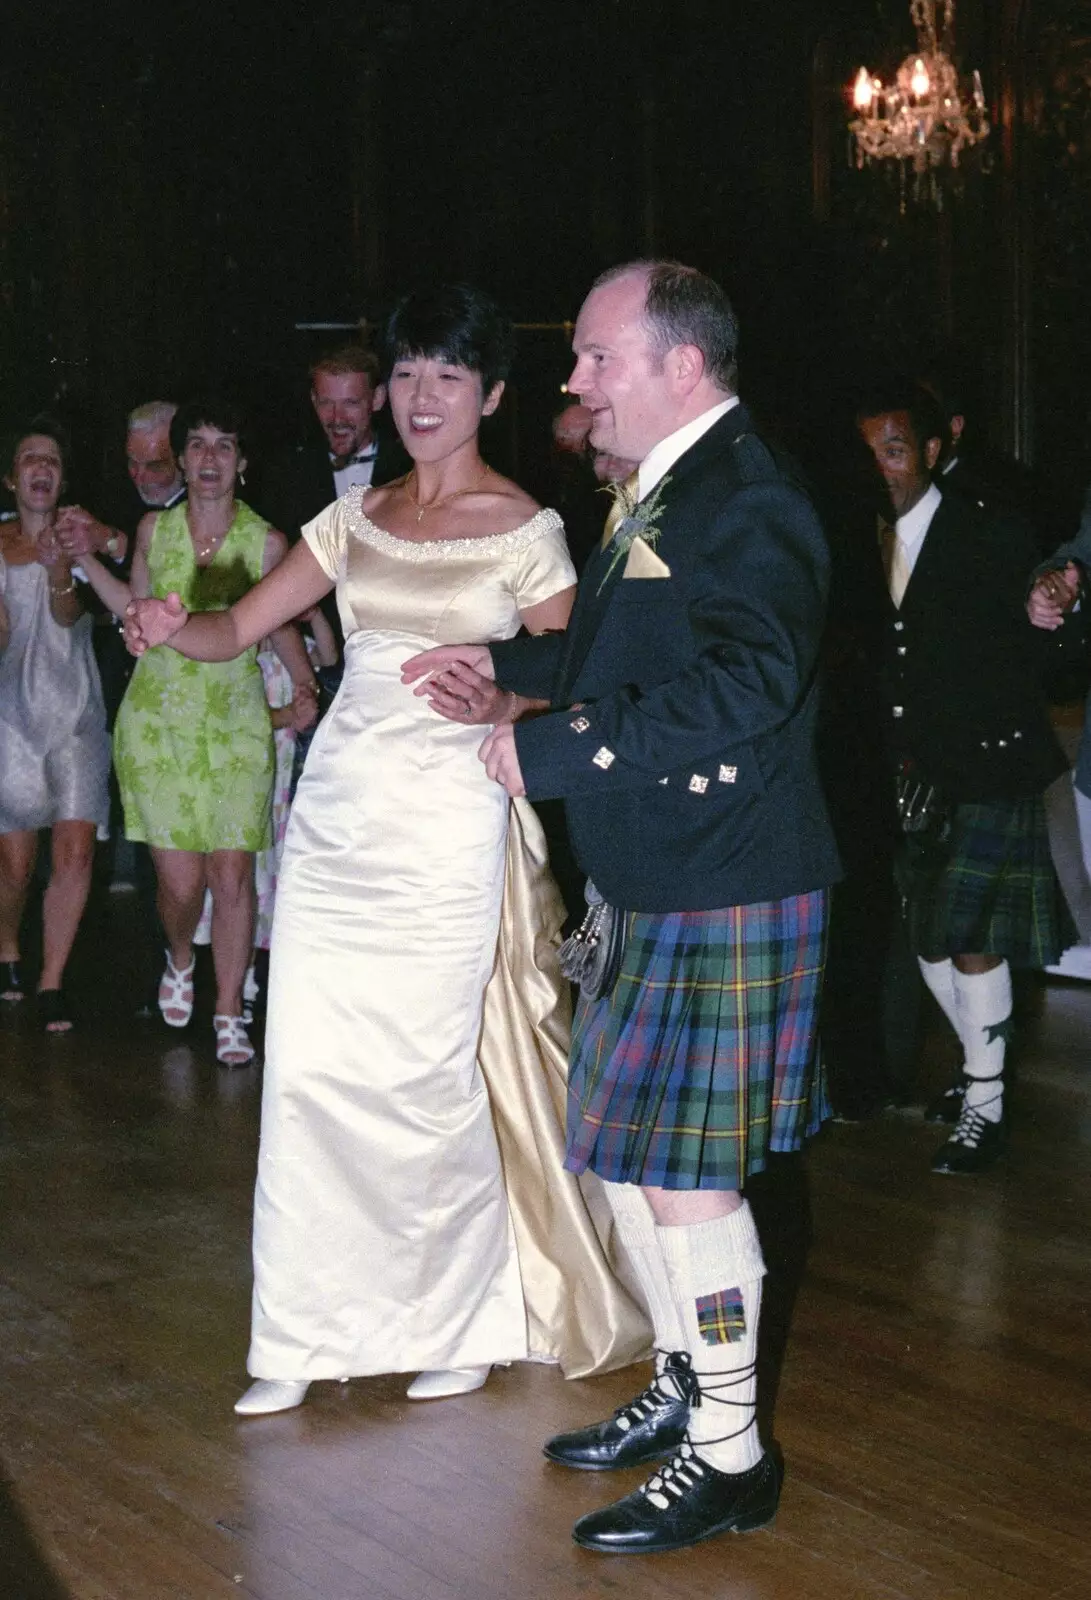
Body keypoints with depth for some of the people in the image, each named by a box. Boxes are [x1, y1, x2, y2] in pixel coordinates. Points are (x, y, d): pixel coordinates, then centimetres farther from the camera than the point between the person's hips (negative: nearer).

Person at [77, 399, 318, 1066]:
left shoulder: (267, 542, -2)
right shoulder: (154, 529, 2)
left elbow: (280, 624, 12)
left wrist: (306, 683, -1)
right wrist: (85, 558, 8)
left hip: (236, 723, 0)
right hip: (158, 720, 0)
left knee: (233, 874, -4)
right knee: (181, 880, -5)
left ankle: (230, 1013, 12)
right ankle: (181, 961, 29)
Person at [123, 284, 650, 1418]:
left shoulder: (526, 531, -1)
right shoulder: (358, 518, 12)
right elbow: (239, 626, 8)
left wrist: (497, 700, -22)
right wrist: (175, 629, -13)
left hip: (449, 821, -4)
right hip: (337, 812, 5)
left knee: (428, 1071, -2)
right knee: (309, 1065, 2)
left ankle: (465, 1322, 18)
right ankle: (303, 1335, 13)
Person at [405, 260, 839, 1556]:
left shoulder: (747, 503, -18)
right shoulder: (662, 491, 14)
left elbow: (742, 685, -31)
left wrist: (547, 750, -25)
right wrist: (503, 663, 14)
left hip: (721, 897, -10)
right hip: (649, 888, 10)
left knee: (678, 1169, -3)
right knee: (628, 1150, 18)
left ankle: (728, 1454, 11)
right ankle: (683, 1388, 34)